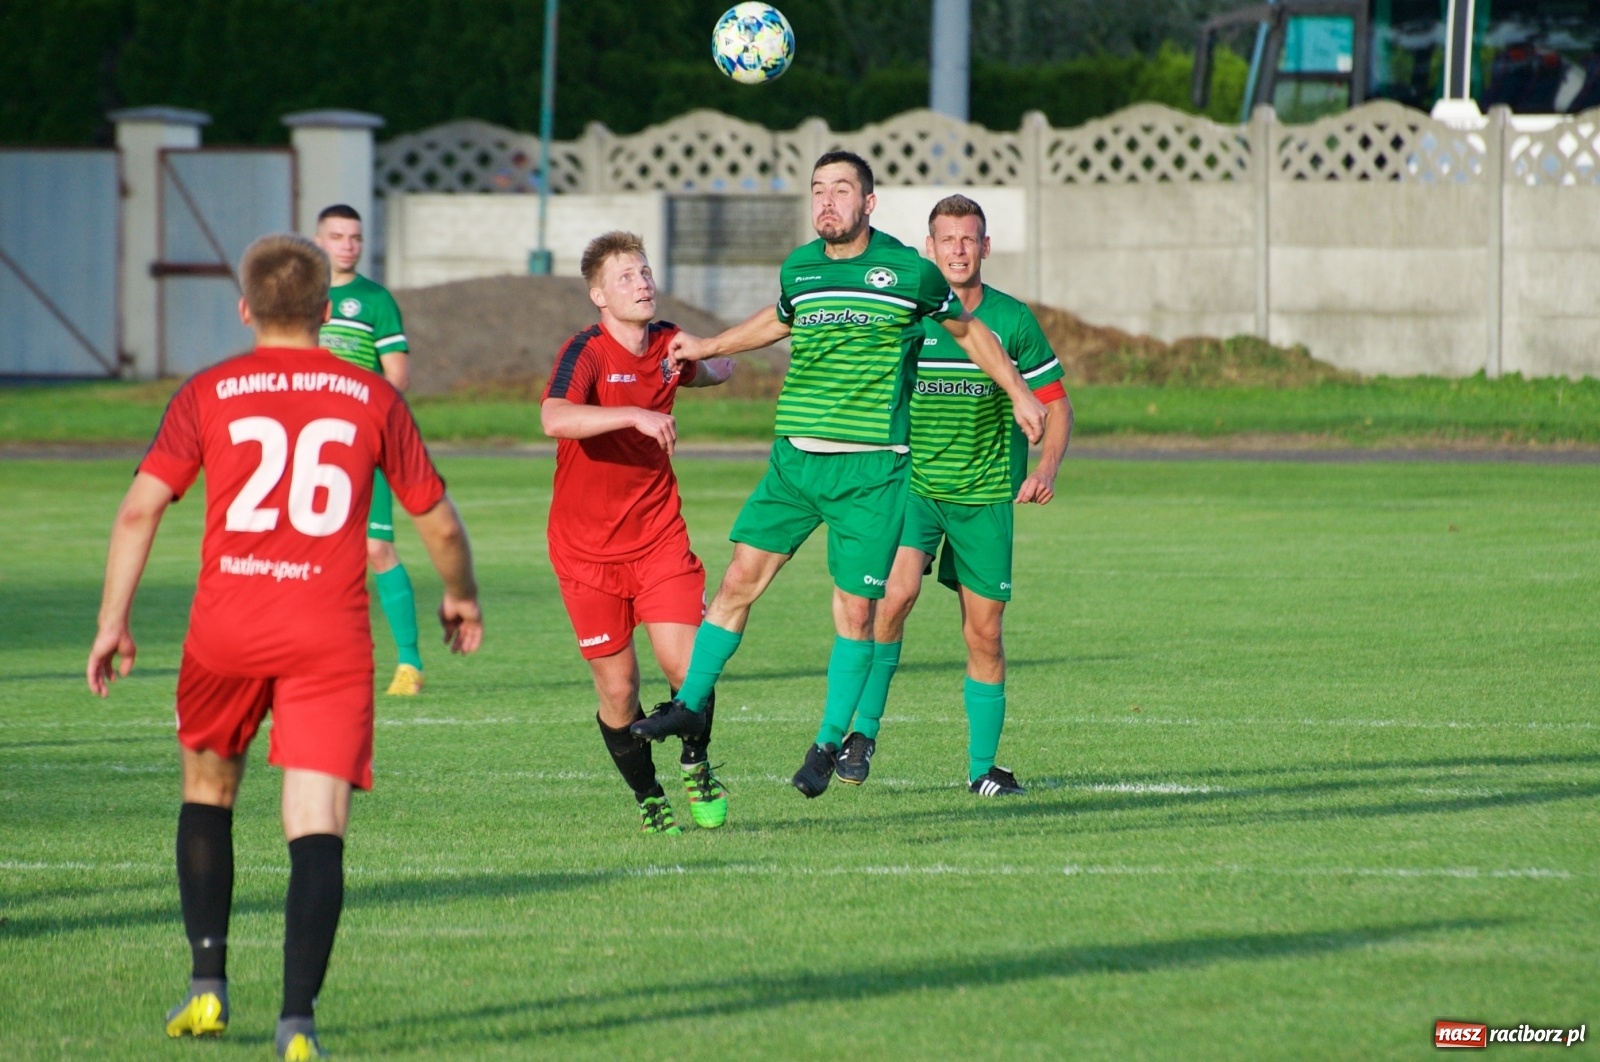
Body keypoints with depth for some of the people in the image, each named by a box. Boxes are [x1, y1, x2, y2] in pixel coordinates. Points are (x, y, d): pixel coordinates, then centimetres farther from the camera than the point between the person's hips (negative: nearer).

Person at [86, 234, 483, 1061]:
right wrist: (461, 595, 31)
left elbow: (141, 506, -2)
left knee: (208, 788, 23)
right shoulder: (372, 397, 7)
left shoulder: (208, 394, 6)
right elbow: (438, 520, 13)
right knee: (317, 825, -4)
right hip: (329, 635, -1)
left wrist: (113, 620, 3)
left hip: (226, 625, 1)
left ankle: (208, 983, 19)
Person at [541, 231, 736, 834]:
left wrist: (710, 362, 5)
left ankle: (696, 767, 18)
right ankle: (648, 797, 22)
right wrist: (634, 415, -43)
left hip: (659, 534, 3)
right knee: (617, 687, 2)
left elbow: (711, 371, 28)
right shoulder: (586, 353, -15)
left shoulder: (667, 343, 3)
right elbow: (555, 419, -36)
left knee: (685, 665, -9)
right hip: (588, 547, -3)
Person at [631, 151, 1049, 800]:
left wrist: (1018, 393, 14)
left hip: (871, 470, -3)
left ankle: (830, 743, 11)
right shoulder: (798, 268, 7)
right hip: (794, 458, 3)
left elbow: (967, 330, 12)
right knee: (740, 579, -1)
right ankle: (691, 705, 11)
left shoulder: (910, 272, -4)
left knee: (856, 609, -1)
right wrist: (708, 347, 29)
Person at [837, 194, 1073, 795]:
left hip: (985, 495, 1)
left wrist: (1046, 470, -11)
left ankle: (982, 766, 15)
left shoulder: (1012, 320, -2)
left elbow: (1055, 402, 5)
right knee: (897, 591, -24)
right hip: (913, 483, -1)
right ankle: (864, 729, -13)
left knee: (983, 633, 2)